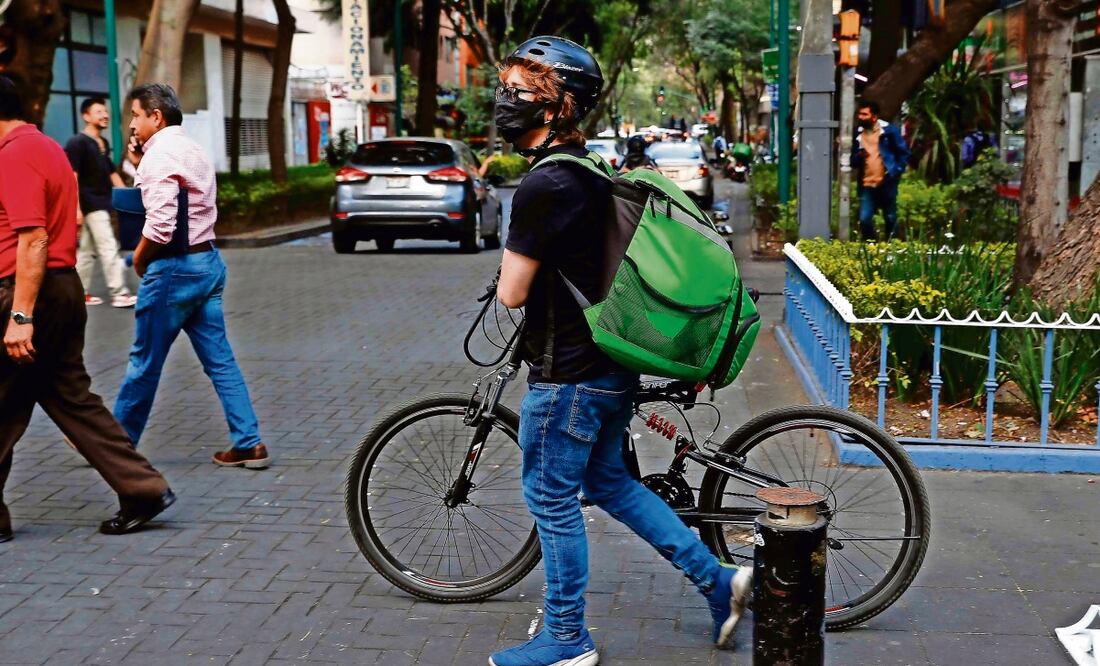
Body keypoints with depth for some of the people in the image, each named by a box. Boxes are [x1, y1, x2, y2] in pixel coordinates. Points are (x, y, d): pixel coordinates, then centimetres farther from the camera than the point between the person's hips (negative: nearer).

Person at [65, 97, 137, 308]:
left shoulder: (104, 144, 15)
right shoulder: (77, 143, -11)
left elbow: (111, 173, 24)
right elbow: (72, 178, -17)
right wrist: (76, 208, -23)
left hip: (102, 203, 9)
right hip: (91, 205, -9)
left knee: (86, 250, 12)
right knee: (109, 248, -9)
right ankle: (119, 294, -6)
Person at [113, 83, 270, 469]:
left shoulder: (159, 155, -15)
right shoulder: (193, 150, 16)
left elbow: (160, 224, -24)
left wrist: (139, 259, -8)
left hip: (173, 268, -9)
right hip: (207, 261, 9)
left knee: (144, 363, 5)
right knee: (220, 360, 8)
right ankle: (249, 444, 6)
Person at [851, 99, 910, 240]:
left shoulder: (888, 130, -4)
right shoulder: (858, 134, 7)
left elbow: (903, 153, 2)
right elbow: (853, 161, 14)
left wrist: (895, 172, -6)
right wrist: (858, 157, -9)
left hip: (886, 183, -2)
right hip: (866, 185, 3)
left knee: (890, 219, 8)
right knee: (864, 219, -6)